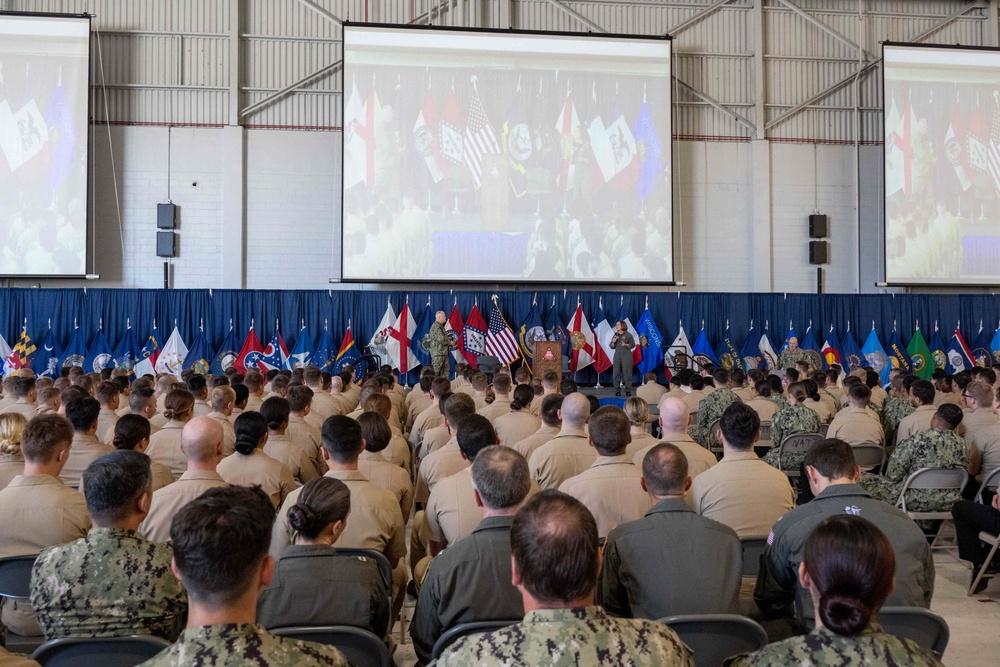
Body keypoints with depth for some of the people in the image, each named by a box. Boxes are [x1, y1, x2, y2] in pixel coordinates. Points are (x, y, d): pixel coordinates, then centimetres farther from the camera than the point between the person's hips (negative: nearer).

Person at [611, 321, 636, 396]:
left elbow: (633, 344, -1)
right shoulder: (615, 335, 14)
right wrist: (613, 342, -5)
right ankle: (617, 391, 6)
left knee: (627, 373, -6)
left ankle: (628, 391, -1)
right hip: (617, 355, 4)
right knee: (616, 374, 1)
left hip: (626, 356, -4)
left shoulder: (628, 335, 0)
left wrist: (626, 345, -17)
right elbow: (612, 347, 15)